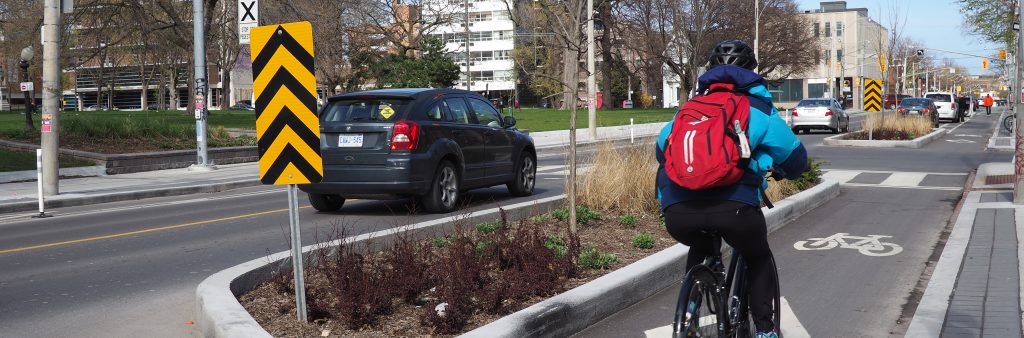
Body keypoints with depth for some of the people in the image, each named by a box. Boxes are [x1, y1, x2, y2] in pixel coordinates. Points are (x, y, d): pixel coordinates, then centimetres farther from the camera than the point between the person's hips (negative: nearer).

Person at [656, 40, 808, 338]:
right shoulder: (758, 109, 19)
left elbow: (663, 149, 34)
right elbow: (795, 158, 25)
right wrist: (782, 171, 49)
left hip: (677, 212, 3)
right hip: (734, 206, -3)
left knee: (701, 251, 37)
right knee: (759, 260, 29)